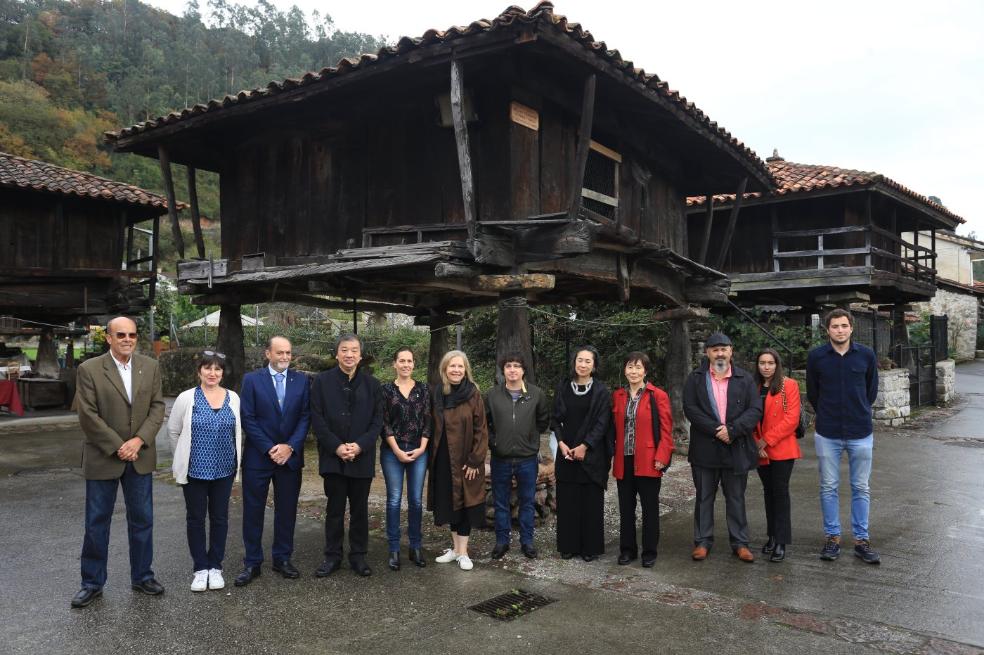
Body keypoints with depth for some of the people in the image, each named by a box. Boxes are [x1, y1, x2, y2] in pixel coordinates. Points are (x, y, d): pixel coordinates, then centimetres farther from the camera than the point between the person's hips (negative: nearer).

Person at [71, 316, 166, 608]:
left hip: (140, 457, 3)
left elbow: (157, 407, 1)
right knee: (96, 522, 7)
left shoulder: (150, 367, 2)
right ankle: (92, 583, 22)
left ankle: (141, 576, 25)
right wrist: (117, 447, -14)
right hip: (103, 458, -3)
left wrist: (139, 440, -13)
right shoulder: (89, 369, -8)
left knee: (142, 519, 11)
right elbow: (88, 415, -11)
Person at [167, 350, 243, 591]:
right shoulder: (186, 398, -6)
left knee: (220, 517, 9)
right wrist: (183, 458, 11)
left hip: (224, 469, 2)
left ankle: (216, 567, 23)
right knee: (196, 519, 7)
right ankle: (200, 568, 20)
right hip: (195, 469, -2)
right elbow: (173, 431, 5)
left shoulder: (233, 398, 1)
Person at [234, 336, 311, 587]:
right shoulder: (251, 379, -3)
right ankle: (252, 563, 18)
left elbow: (305, 417, 0)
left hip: (290, 457, 2)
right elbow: (248, 419, -7)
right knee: (253, 511, 6)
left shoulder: (301, 380, 3)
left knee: (287, 510, 10)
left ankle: (282, 558, 24)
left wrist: (290, 447, -11)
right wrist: (270, 449, -13)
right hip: (258, 457, -2)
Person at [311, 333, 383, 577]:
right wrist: (337, 447, -13)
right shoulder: (322, 381, 0)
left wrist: (360, 446, -11)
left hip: (362, 457, 1)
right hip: (333, 457, -1)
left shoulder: (371, 383, 5)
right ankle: (332, 556, 19)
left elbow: (377, 421, 2)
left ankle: (358, 556, 20)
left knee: (360, 509, 9)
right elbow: (317, 419, -4)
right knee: (334, 509, 8)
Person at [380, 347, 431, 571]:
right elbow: (384, 423, -3)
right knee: (394, 500, 1)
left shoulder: (423, 389, 6)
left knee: (416, 500, 5)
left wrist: (422, 448, -6)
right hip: (392, 452, -2)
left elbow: (427, 420, 4)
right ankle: (394, 549, 10)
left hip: (418, 451, 2)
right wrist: (397, 451, -9)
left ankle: (415, 547, 16)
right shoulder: (386, 389, 1)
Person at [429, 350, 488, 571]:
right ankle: (455, 547, 25)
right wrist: (432, 457, 4)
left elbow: (481, 430, -10)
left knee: (465, 502, 3)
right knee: (449, 502, 12)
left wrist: (475, 461, -13)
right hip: (443, 459, 4)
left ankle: (462, 552, 12)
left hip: (465, 459, -4)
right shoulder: (436, 394, 3)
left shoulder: (473, 394, -9)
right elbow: (433, 428, 8)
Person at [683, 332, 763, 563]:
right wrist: (716, 430, -16)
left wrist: (732, 430, -16)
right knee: (704, 498, 8)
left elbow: (755, 410, -3)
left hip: (737, 448, 1)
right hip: (704, 449, 0)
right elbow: (690, 408, -7)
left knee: (736, 498, 10)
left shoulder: (745, 379, 5)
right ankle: (702, 541, 18)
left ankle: (740, 543, 20)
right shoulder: (695, 379, 3)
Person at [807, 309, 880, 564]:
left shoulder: (866, 355, -3)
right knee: (828, 487, 7)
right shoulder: (816, 356, -5)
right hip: (827, 434, 0)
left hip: (861, 432, 1)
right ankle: (832, 537, 20)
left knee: (861, 488, 8)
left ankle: (861, 540, 19)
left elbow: (872, 390, 11)